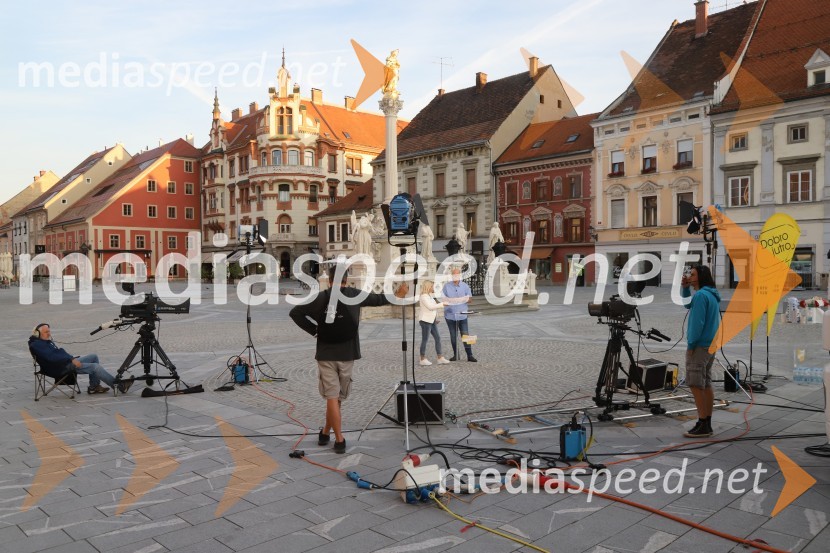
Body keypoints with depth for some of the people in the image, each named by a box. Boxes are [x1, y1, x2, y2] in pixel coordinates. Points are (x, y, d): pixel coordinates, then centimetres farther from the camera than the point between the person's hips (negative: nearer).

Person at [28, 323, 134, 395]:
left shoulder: (47, 341, 20)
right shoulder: (37, 345, -12)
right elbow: (52, 357, -25)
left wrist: (73, 358, 9)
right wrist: (71, 359, -26)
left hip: (67, 362, 10)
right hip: (60, 369, -10)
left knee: (93, 357, 7)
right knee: (95, 366, -17)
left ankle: (94, 386, 3)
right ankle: (119, 385, -13)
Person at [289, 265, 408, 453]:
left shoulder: (321, 298, -6)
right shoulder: (355, 295, -2)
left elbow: (295, 313, -9)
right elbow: (377, 299, 12)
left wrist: (314, 330, -1)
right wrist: (397, 295, 28)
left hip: (326, 354, -1)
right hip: (347, 354, 2)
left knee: (332, 396, 2)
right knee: (338, 396, 15)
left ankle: (339, 439, -1)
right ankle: (326, 432, 25)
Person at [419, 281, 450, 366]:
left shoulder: (430, 295, 16)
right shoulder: (424, 296, -13)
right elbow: (430, 307, -23)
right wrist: (442, 304, -23)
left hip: (432, 321, 9)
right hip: (425, 320, -9)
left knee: (438, 338, 5)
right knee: (425, 340, -2)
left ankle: (440, 358, 6)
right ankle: (423, 359, 6)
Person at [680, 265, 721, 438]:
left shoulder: (701, 295, -16)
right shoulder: (712, 295, 14)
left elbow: (697, 322, -20)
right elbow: (689, 305, 27)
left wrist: (691, 344, -13)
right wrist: (685, 288, 12)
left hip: (699, 346, -10)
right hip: (711, 345, 10)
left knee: (695, 385, -6)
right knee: (706, 384, 12)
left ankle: (702, 426, -4)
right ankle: (707, 424, 18)